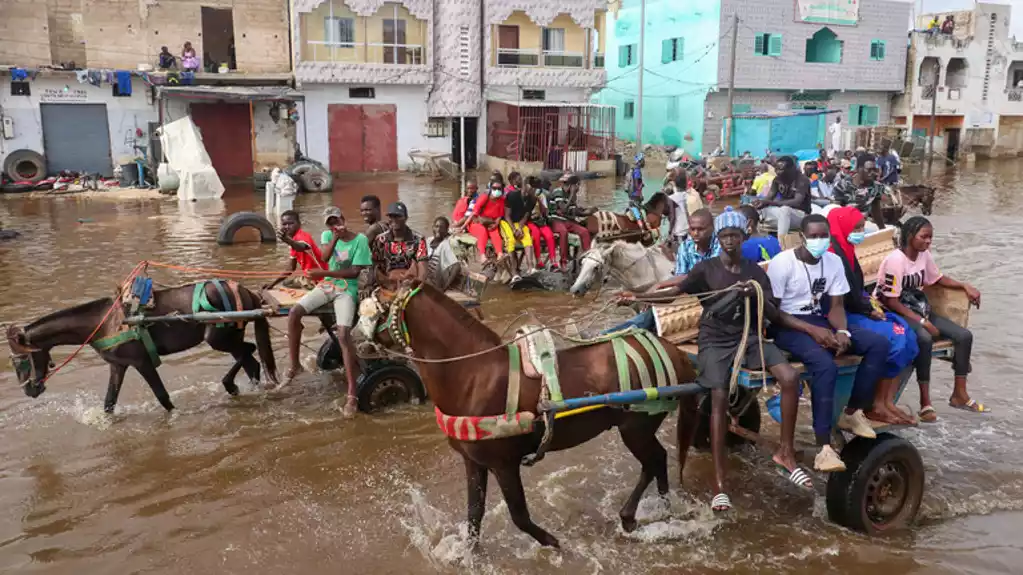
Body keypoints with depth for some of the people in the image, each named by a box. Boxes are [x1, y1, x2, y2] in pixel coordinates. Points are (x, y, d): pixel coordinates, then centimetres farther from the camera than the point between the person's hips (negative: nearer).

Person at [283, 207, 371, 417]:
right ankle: (294, 366, 0)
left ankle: (352, 394, -21)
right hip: (327, 285, 5)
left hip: (347, 290, -5)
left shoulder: (360, 240, -8)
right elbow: (324, 257, -12)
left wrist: (324, 273, -18)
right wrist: (335, 237, -24)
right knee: (294, 313, -17)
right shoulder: (327, 235, 6)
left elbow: (355, 271, -14)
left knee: (343, 335, -22)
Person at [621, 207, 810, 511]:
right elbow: (677, 289, -11)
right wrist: (639, 296, -24)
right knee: (720, 397, -24)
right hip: (715, 341, -3)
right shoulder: (707, 268, 2)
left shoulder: (755, 271, 8)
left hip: (749, 337, 3)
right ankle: (719, 483, -22)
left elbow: (774, 316, 5)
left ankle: (785, 453, -3)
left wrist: (757, 296, -16)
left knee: (790, 377, -20)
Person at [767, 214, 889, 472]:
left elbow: (836, 305, 5)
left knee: (878, 343, -11)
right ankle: (824, 448, -29)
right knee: (826, 365, -34)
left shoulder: (834, 261, 4)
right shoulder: (782, 263, -14)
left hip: (820, 322, 7)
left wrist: (842, 331, -18)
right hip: (788, 326, -7)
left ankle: (852, 412, 2)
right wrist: (812, 330, -23)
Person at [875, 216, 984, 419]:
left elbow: (937, 278, 21)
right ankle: (925, 401, -24)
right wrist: (922, 321, -23)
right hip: (895, 312, -8)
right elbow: (891, 301, -22)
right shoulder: (896, 260, -21)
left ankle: (959, 394, 10)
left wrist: (965, 286, 5)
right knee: (924, 338, -36)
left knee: (964, 335, -4)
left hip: (918, 308, 8)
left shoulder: (924, 255, 2)